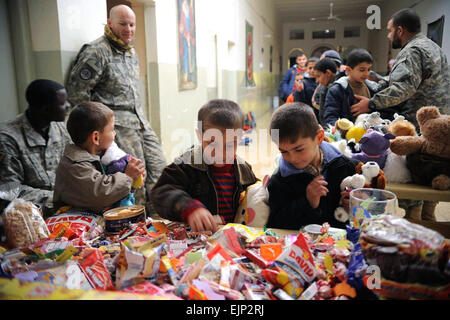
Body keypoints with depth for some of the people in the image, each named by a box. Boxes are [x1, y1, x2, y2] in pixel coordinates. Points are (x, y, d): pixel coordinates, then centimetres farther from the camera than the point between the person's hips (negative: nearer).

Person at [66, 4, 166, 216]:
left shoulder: (131, 52, 17)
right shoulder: (97, 52, -10)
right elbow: (77, 91, -11)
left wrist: (139, 115, 19)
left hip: (139, 119, 9)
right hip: (116, 123, -8)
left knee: (158, 166, 6)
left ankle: (155, 217, 19)